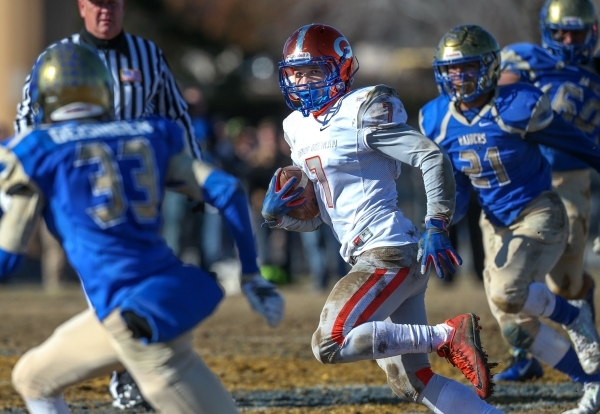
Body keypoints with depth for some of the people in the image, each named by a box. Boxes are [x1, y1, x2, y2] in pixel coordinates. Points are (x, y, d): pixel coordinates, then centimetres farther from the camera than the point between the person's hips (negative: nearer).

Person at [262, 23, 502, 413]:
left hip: (390, 253, -9)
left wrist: (436, 227, -19)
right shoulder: (299, 128, 16)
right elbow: (315, 216, 21)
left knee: (330, 344, -21)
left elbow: (434, 158, -13)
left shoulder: (362, 111, -8)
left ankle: (449, 336, -15)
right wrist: (277, 215, 1)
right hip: (368, 259, 9)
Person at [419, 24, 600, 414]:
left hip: (539, 215, -6)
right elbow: (456, 189, 4)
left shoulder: (519, 108, -19)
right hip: (496, 224, 6)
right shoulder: (438, 121, -3)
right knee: (516, 328, 4)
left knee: (507, 293, -30)